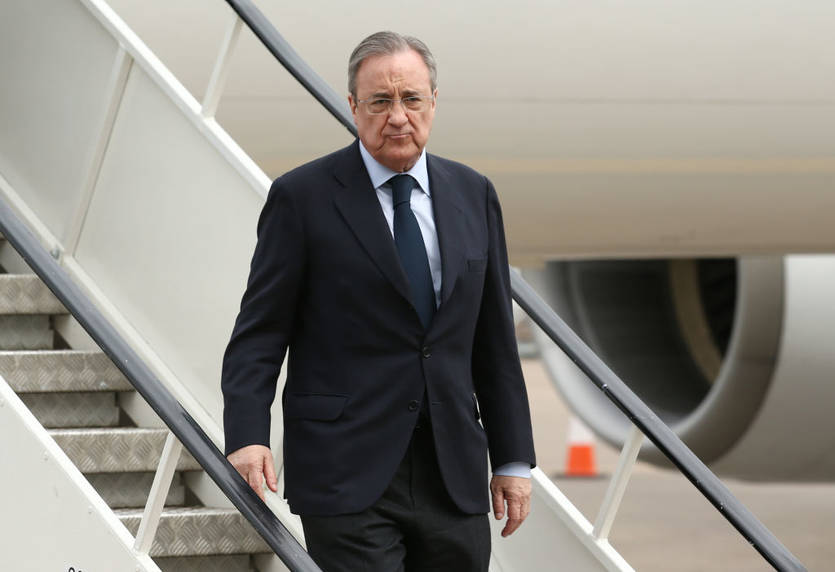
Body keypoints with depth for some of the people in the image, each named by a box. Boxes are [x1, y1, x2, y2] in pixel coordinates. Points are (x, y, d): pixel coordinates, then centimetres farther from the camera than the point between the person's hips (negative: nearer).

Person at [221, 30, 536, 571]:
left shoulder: (473, 195, 11)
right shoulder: (303, 197, -2)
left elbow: (494, 339, 14)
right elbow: (260, 334, -3)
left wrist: (514, 459, 11)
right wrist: (247, 437, -18)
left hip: (454, 477, 4)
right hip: (348, 478, -4)